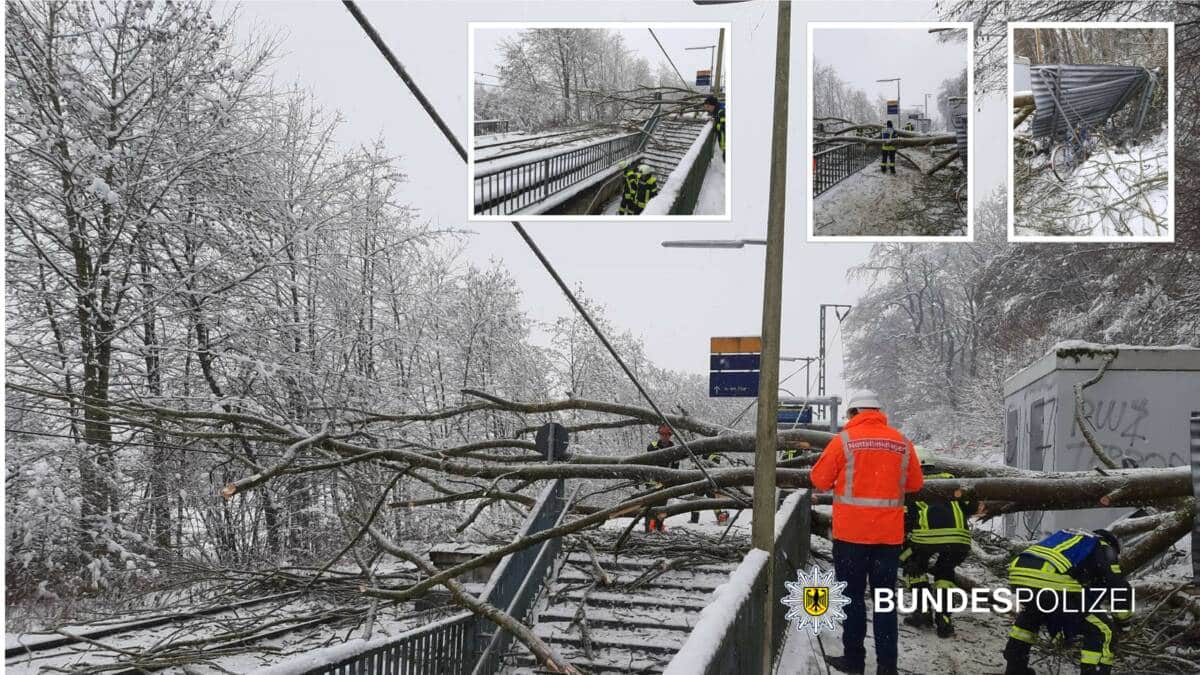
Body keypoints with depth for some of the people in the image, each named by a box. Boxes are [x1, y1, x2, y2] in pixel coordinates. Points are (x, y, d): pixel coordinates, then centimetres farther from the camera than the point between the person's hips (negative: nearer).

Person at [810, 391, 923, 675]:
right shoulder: (902, 443, 3)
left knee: (853, 595, 8)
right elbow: (915, 484, 12)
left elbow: (820, 480, -2)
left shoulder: (844, 439, -8)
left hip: (851, 532, -3)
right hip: (889, 533, 3)